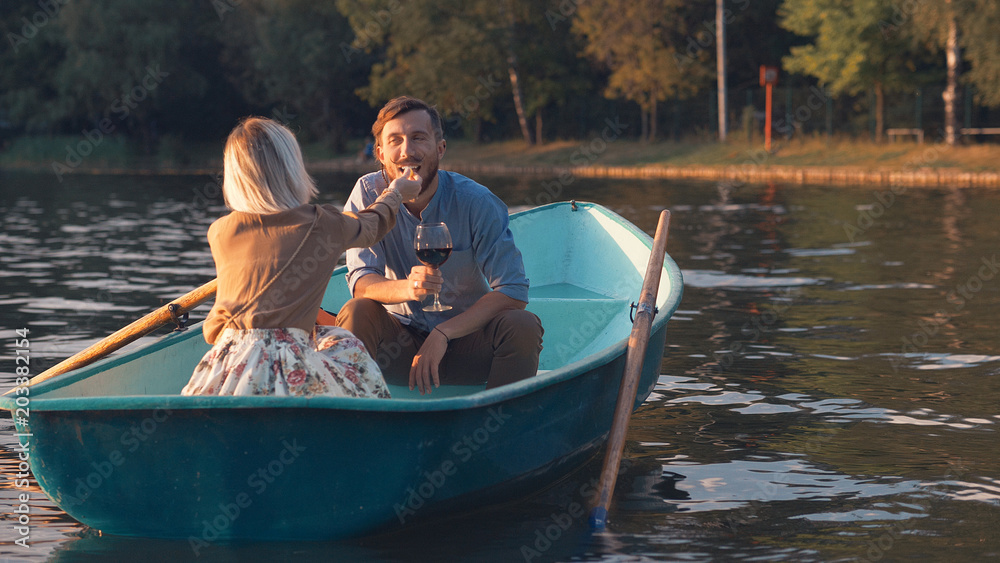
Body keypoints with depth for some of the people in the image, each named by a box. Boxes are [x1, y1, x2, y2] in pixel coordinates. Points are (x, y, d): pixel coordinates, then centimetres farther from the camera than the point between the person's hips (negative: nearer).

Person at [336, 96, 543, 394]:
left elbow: (513, 291, -17)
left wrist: (443, 333, -28)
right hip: (398, 346, 0)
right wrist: (407, 287, -39)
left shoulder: (477, 202, -12)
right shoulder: (368, 194, -8)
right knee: (355, 312, -27)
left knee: (523, 326, -28)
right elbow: (361, 281, -16)